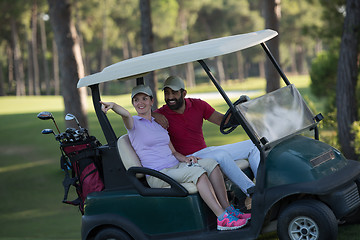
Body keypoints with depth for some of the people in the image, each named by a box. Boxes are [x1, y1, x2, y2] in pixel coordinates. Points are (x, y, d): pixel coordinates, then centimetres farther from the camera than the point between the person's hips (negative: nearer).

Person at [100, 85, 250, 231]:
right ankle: (223, 219, -34)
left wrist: (184, 158, 0)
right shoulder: (134, 123, 1)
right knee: (197, 171, -30)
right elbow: (125, 114, -24)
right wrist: (113, 105, -46)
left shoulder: (159, 124, 21)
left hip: (176, 167, 7)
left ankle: (228, 209, -16)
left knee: (211, 164, -14)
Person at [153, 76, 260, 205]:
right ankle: (251, 192, -30)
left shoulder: (198, 105, 5)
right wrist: (154, 115, -27)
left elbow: (223, 120, 4)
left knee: (252, 145, -1)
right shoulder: (162, 114, -5)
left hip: (206, 151, 7)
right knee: (222, 155, -35)